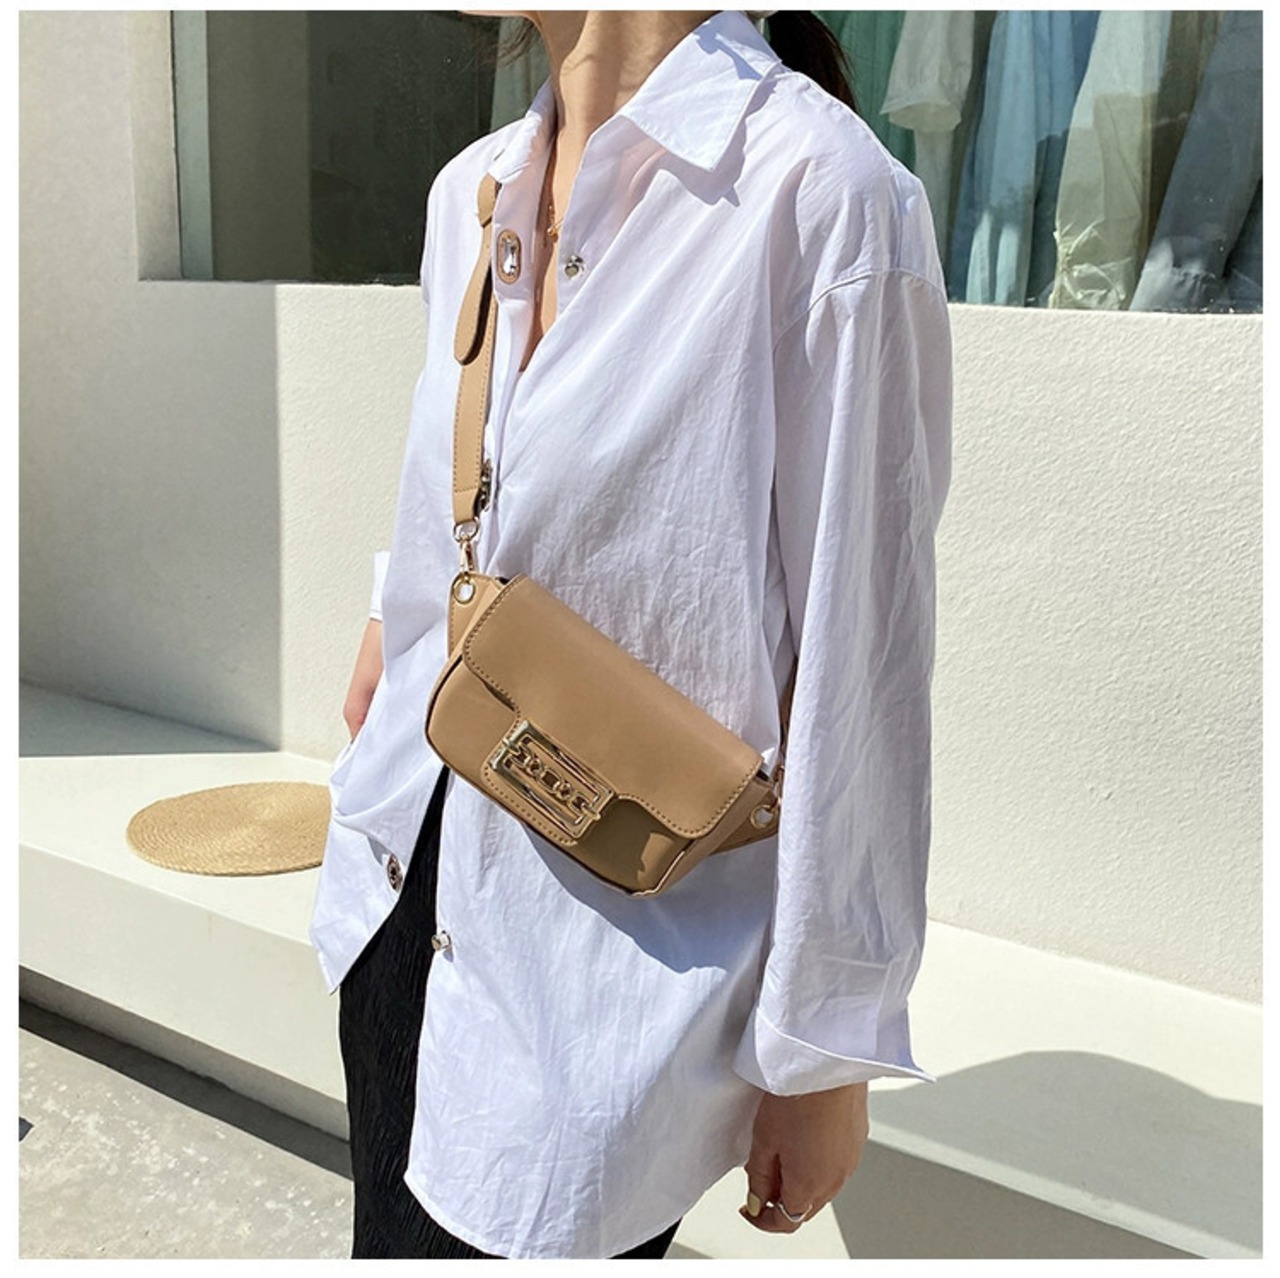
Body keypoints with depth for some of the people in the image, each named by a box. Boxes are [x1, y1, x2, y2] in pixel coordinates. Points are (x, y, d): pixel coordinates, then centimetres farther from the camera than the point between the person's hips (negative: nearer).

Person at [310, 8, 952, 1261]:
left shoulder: (823, 191, -19)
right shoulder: (471, 188, 3)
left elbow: (860, 667, -17)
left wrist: (826, 1047, -10)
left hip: (621, 959, -6)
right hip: (412, 891, 7)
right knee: (397, 1235, 21)